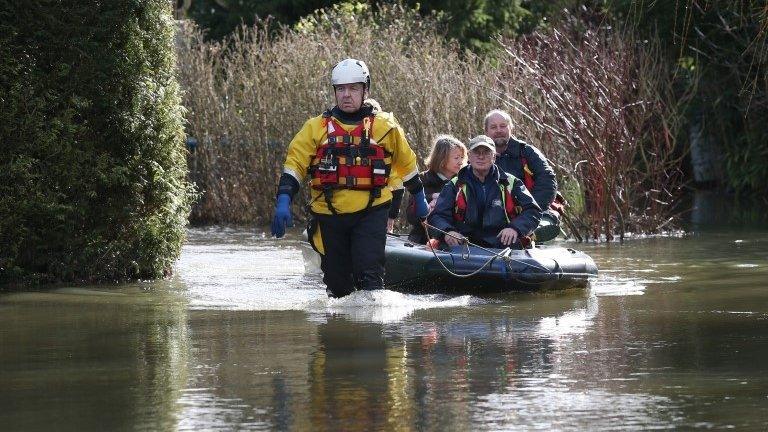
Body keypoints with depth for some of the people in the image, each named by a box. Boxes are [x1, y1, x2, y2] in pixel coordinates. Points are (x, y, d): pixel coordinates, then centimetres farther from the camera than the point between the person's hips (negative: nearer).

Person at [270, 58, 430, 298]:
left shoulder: (385, 126, 5)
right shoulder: (316, 127, 6)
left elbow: (406, 163, 19)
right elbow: (295, 163, 1)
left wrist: (419, 198, 28)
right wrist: (283, 202, -13)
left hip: (371, 213, -2)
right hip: (329, 215, 2)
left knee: (369, 274, -19)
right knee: (338, 283, 6)